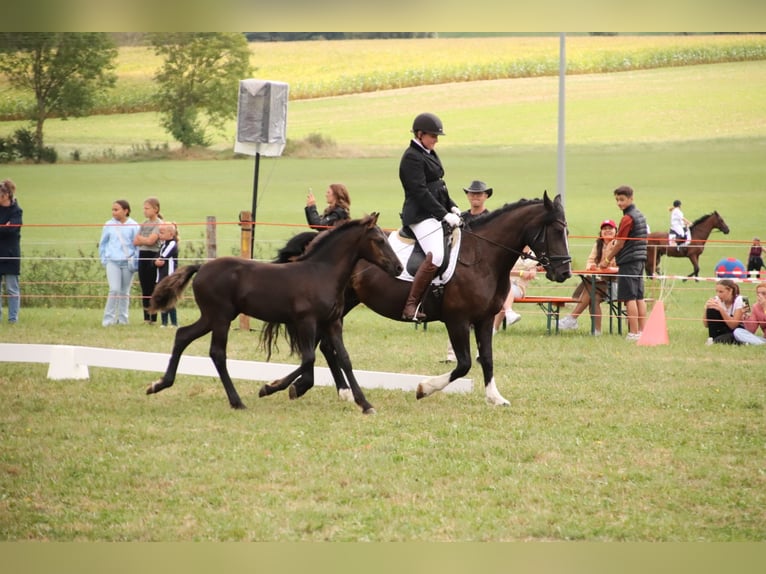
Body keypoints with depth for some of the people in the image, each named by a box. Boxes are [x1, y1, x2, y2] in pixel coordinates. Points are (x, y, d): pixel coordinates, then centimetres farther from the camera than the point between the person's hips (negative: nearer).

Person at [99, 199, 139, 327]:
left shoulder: (133, 226, -1)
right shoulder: (109, 225, 4)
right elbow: (103, 243, 12)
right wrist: (103, 259, 6)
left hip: (128, 262, 0)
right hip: (112, 262, 0)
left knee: (125, 292, 8)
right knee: (114, 290, -11)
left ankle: (122, 318, 17)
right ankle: (108, 318, -6)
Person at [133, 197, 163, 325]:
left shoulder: (158, 223, -6)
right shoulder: (144, 223, 15)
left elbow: (151, 240, -17)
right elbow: (135, 242, 9)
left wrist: (140, 238, -1)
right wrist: (144, 240, -8)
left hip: (152, 256, -7)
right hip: (142, 256, 7)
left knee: (152, 289, -5)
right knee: (144, 289, 8)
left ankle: (153, 318, -3)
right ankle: (146, 317, 12)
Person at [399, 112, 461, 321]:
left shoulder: (429, 154, 17)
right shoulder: (412, 158, -13)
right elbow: (420, 192, -20)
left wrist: (452, 206, 10)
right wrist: (444, 215, -21)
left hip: (436, 213, 11)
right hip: (421, 215, -11)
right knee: (435, 257, -26)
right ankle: (410, 306, -24)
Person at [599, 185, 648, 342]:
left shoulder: (628, 218, -14)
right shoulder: (640, 215, 14)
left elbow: (620, 244, -11)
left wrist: (607, 260, -1)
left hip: (628, 262, -9)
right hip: (640, 260, 9)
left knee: (629, 298, -7)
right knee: (639, 297, 10)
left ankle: (633, 333, -9)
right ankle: (642, 331, 11)